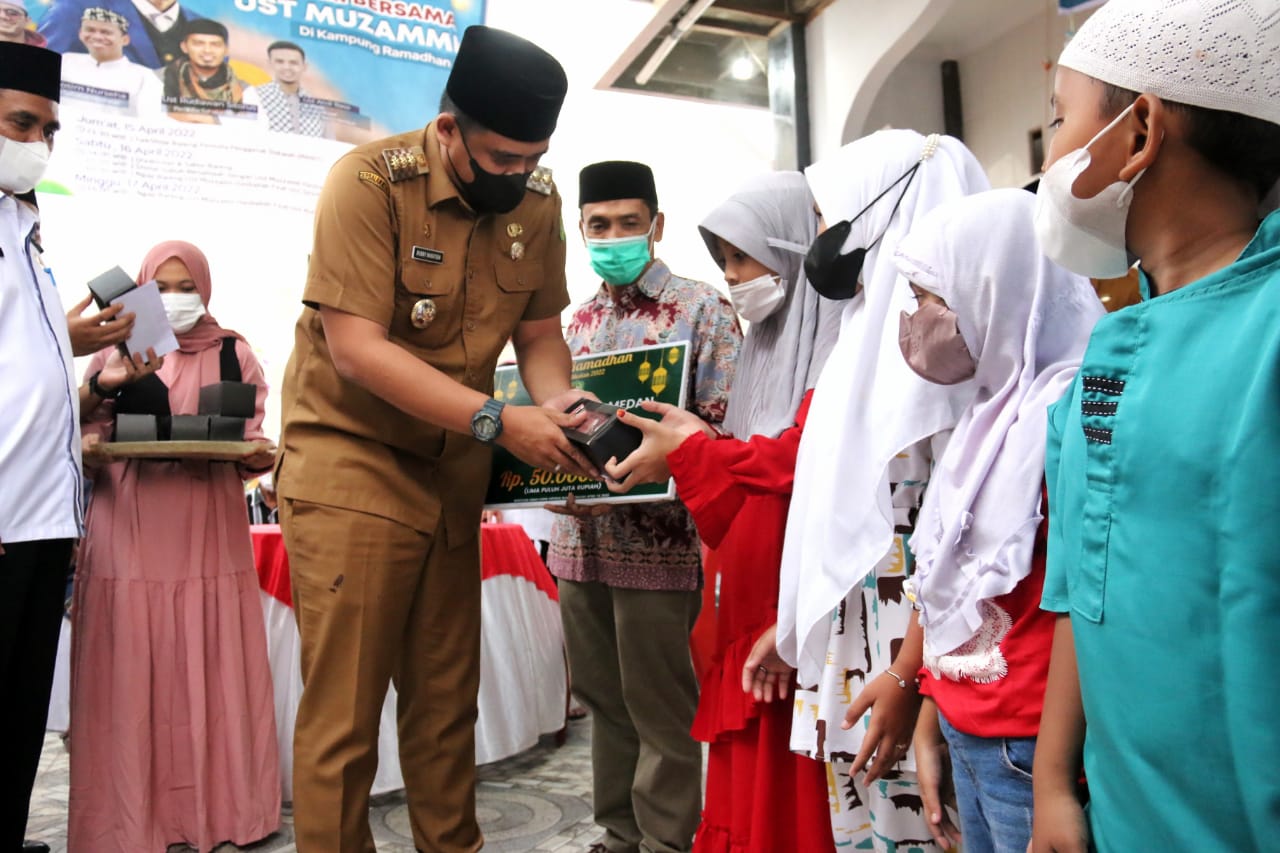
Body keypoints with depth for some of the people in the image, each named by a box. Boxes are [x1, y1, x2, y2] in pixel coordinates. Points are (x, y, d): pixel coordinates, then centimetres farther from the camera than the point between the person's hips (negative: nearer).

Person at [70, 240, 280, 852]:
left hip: (209, 532, 0)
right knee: (132, 676, 0)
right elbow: (87, 434, 8)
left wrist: (259, 454, -14)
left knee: (212, 672, 0)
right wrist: (87, 448, -14)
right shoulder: (115, 350, 12)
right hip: (129, 532, 0)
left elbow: (252, 446, 7)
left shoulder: (234, 354, 11)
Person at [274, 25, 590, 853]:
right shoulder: (371, 179, -15)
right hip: (351, 459, -4)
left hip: (454, 471, 5)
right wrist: (500, 421, -26)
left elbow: (539, 332, 8)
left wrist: (556, 402, -14)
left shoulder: (538, 199, 1)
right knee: (343, 707, -1)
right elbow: (355, 348, -21)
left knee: (448, 699, 12)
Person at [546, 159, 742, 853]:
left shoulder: (701, 309, -4)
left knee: (659, 709, 5)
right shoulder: (580, 319, 14)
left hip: (657, 541, -6)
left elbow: (719, 429, -10)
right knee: (603, 700, 17)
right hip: (580, 537, 6)